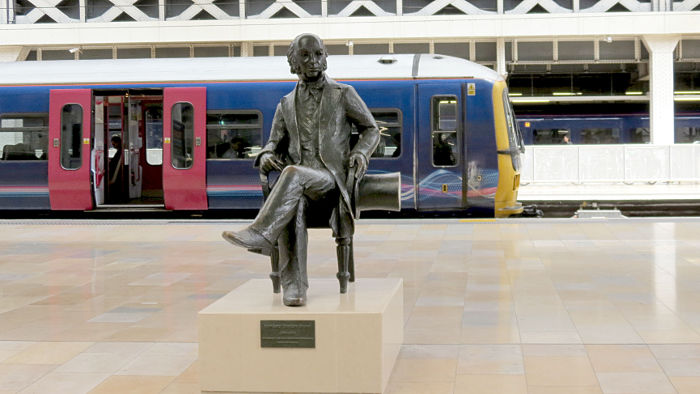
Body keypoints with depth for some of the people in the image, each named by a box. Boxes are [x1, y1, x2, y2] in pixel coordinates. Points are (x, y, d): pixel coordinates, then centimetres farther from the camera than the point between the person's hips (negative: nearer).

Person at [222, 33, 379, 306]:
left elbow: (371, 130, 16)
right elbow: (275, 143, 21)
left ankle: (259, 235, -43)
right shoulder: (286, 105, 20)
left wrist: (360, 152, -5)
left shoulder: (343, 94, 10)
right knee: (294, 205, -37)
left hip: (330, 179, -2)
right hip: (299, 182, 2)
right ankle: (293, 286, -42)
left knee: (293, 174, -38)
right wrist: (266, 156, -4)